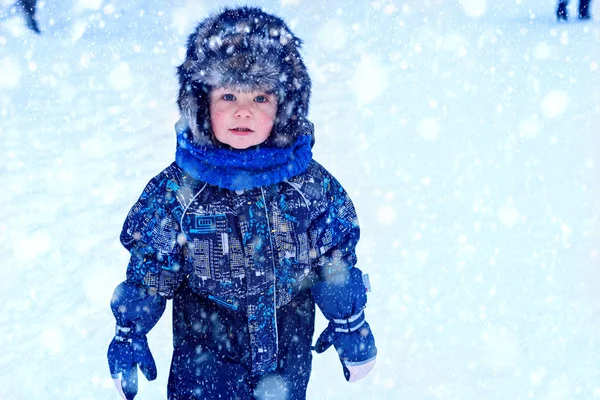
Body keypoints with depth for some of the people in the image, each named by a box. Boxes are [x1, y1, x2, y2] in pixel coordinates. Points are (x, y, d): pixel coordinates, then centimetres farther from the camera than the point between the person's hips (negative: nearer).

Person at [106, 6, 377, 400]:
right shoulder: (178, 188, -16)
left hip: (289, 343, 1)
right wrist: (130, 333, 0)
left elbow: (336, 262, -1)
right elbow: (150, 268, -4)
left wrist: (350, 323, 7)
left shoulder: (310, 183, -14)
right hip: (205, 346, -1)